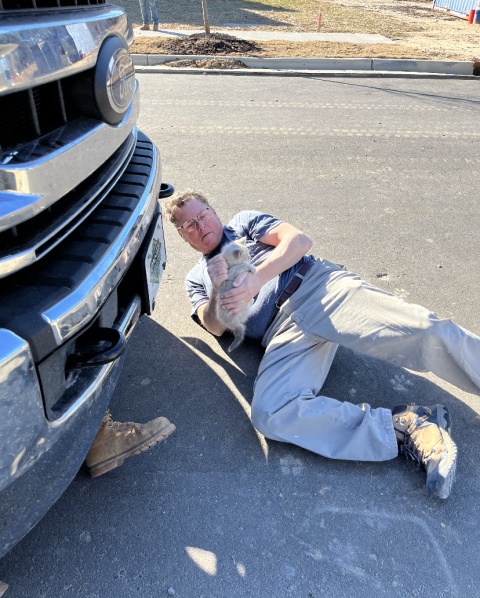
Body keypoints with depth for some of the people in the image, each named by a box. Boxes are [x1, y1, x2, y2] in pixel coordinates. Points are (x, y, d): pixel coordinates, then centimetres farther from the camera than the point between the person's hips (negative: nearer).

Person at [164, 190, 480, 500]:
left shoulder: (244, 222, 24)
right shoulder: (196, 279, 27)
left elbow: (300, 240, 6)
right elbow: (216, 326, 9)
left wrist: (257, 278, -11)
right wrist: (217, 288, -13)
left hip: (319, 284, 0)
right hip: (285, 329, 1)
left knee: (425, 330, -25)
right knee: (269, 414, -29)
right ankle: (404, 427, -25)